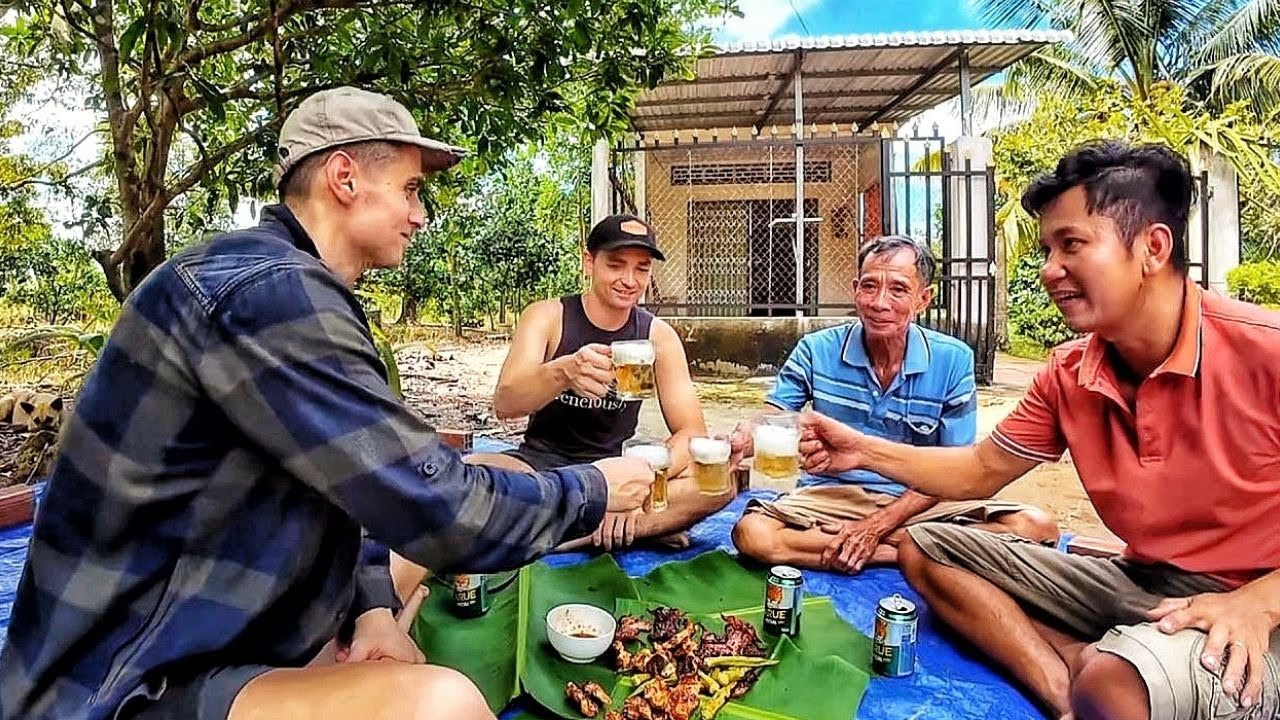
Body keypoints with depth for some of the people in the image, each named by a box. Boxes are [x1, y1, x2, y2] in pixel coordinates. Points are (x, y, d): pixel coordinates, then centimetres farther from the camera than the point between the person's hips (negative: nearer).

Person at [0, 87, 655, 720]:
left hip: (229, 643, 10)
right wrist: (594, 490, -11)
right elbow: (438, 510, -27)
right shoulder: (266, 288, -25)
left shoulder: (285, 286, 7)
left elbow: (342, 482, 10)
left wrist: (372, 608, -5)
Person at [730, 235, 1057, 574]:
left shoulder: (953, 360, -6)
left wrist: (878, 525, -14)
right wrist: (746, 438, -34)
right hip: (833, 494, 1)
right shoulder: (817, 350, -4)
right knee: (751, 532, -29)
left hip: (919, 503, 0)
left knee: (1037, 526, -21)